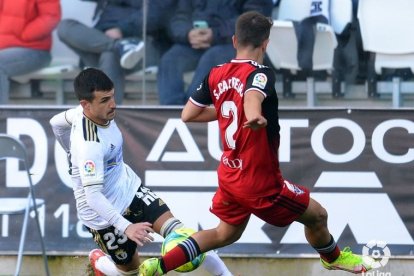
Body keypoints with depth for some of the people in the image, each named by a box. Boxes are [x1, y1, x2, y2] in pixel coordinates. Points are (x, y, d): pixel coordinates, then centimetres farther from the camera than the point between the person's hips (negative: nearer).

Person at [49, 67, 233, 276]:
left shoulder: (83, 111, -10)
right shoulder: (89, 145, -36)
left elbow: (56, 123, 11)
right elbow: (93, 196, -38)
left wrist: (76, 158, 29)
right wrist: (126, 227, -47)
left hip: (129, 187, 7)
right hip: (103, 213, -7)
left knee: (175, 229, -11)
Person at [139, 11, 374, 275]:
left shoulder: (216, 75, 0)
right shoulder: (260, 74, -20)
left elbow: (188, 114, 9)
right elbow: (252, 95, -44)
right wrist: (254, 116, -65)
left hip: (229, 174, 7)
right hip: (261, 182, -7)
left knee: (225, 234, 25)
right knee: (317, 216, 13)